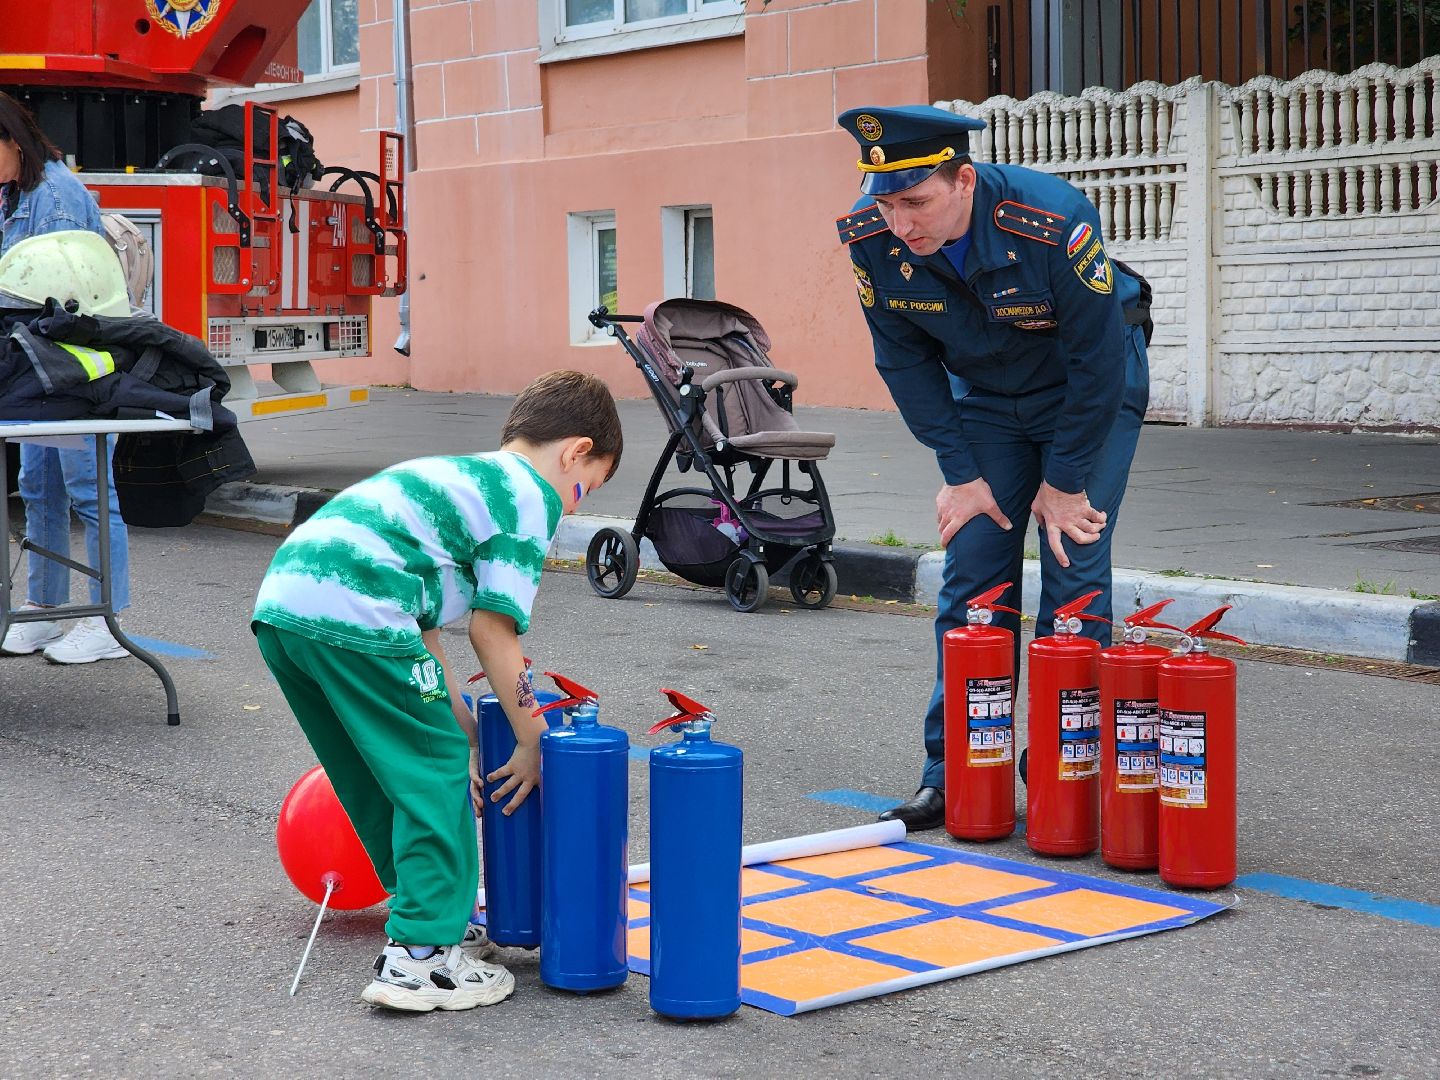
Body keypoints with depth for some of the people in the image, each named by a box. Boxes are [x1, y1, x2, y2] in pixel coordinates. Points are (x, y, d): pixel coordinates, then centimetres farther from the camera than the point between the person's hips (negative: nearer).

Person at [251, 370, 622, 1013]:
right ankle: (421, 956, 0)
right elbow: (493, 628, -2)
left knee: (379, 776, 22)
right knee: (435, 776, 1)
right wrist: (533, 741, 6)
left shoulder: (458, 476, 31)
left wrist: (457, 723, 27)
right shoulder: (534, 495, 5)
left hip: (279, 601, 10)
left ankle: (438, 915, 34)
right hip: (354, 615, -9)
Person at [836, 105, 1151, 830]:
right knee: (973, 573, -1)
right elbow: (906, 360, -7)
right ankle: (952, 775, 5)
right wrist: (961, 472, -9)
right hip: (983, 398, 4)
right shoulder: (870, 239, -24)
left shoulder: (1053, 221, -36)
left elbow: (1096, 358, -24)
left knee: (1074, 573, -9)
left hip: (1091, 390, -3)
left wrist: (1064, 483, -17)